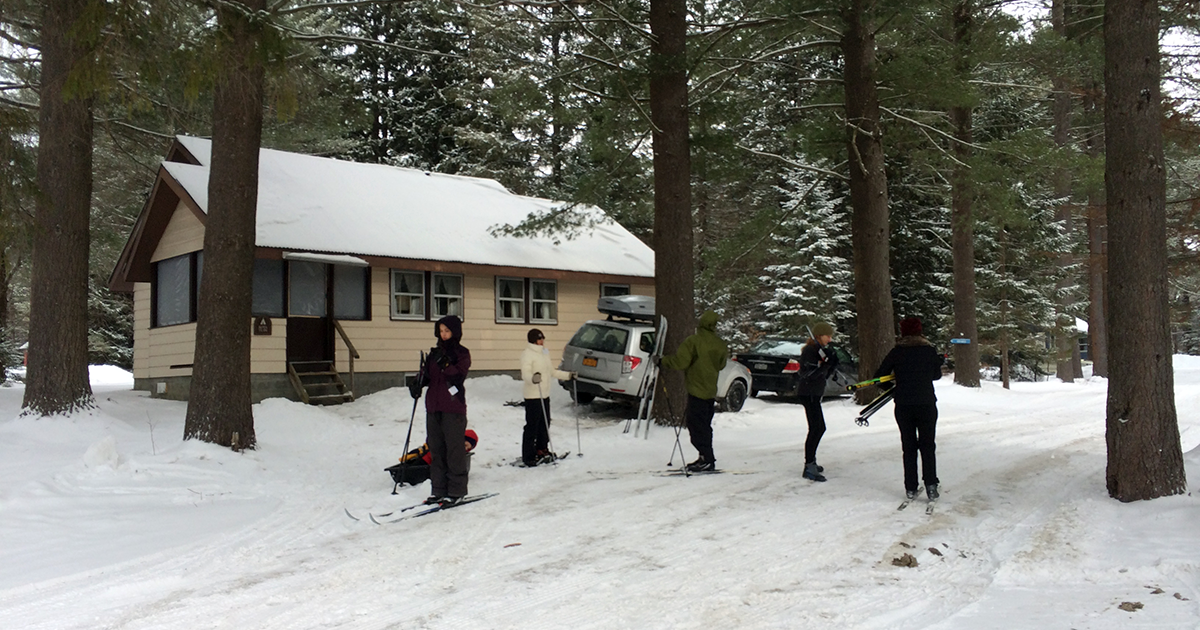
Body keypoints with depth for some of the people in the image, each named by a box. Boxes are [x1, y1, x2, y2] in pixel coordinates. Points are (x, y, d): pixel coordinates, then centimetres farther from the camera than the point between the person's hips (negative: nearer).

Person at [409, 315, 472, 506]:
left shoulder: (462, 353, -1)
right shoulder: (435, 352, 15)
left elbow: (458, 377, -14)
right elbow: (428, 375, 17)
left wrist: (445, 364, -26)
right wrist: (418, 383, -2)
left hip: (453, 408, -6)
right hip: (433, 406, 6)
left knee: (454, 449, -5)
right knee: (436, 449, 9)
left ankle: (456, 491, 2)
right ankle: (439, 489, 17)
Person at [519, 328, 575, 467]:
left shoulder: (544, 353, 16)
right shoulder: (527, 354, -12)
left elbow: (551, 371, 27)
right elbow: (525, 374, -25)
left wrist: (568, 375, 25)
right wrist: (533, 378, -45)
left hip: (545, 395, 9)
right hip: (533, 396, -9)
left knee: (545, 424, 15)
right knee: (532, 426, -7)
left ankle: (542, 450, 29)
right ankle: (528, 456, -2)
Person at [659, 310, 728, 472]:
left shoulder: (693, 341, -14)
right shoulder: (720, 345, 6)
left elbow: (679, 361, -17)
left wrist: (662, 361, -3)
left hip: (697, 390, -7)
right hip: (711, 390, 7)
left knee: (696, 425, -4)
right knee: (704, 425, 16)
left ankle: (707, 459, -8)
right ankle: (706, 458, 20)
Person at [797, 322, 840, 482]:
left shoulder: (820, 350, 16)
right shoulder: (810, 351, -14)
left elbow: (823, 375, 17)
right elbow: (810, 374, -23)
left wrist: (831, 364, 2)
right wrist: (827, 364, -27)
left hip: (814, 394, 11)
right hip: (808, 394, -11)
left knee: (817, 428, 16)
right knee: (818, 428, -14)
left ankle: (810, 462, 28)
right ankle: (809, 467, -15)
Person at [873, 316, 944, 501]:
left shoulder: (896, 352, -2)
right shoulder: (930, 350, 0)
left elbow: (879, 376, 0)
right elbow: (937, 375, 13)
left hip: (903, 406, 0)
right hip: (927, 404, 0)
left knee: (909, 447, 9)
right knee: (927, 446, 9)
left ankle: (911, 488, 8)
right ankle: (931, 485, -3)